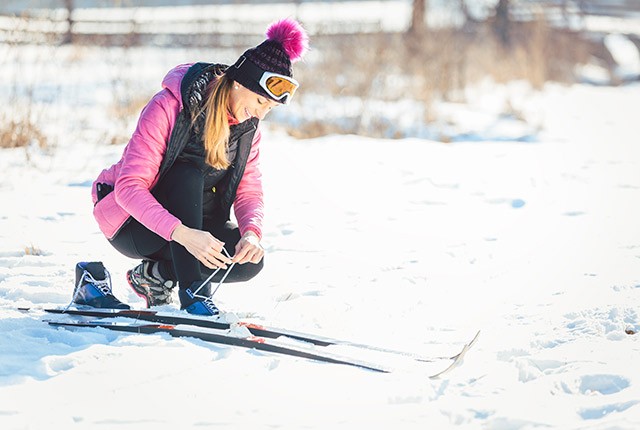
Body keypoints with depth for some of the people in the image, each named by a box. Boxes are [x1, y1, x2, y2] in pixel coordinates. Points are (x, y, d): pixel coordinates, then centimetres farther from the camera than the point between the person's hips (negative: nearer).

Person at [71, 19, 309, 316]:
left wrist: (251, 233, -30)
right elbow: (129, 187, -32)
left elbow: (249, 191, -6)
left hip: (190, 222, 6)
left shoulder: (248, 126, -5)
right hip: (130, 224, -6)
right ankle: (192, 293, -32)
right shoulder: (169, 107, -25)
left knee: (250, 260, -22)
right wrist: (183, 233, -46)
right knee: (189, 174, -33)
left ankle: (154, 274, 0)